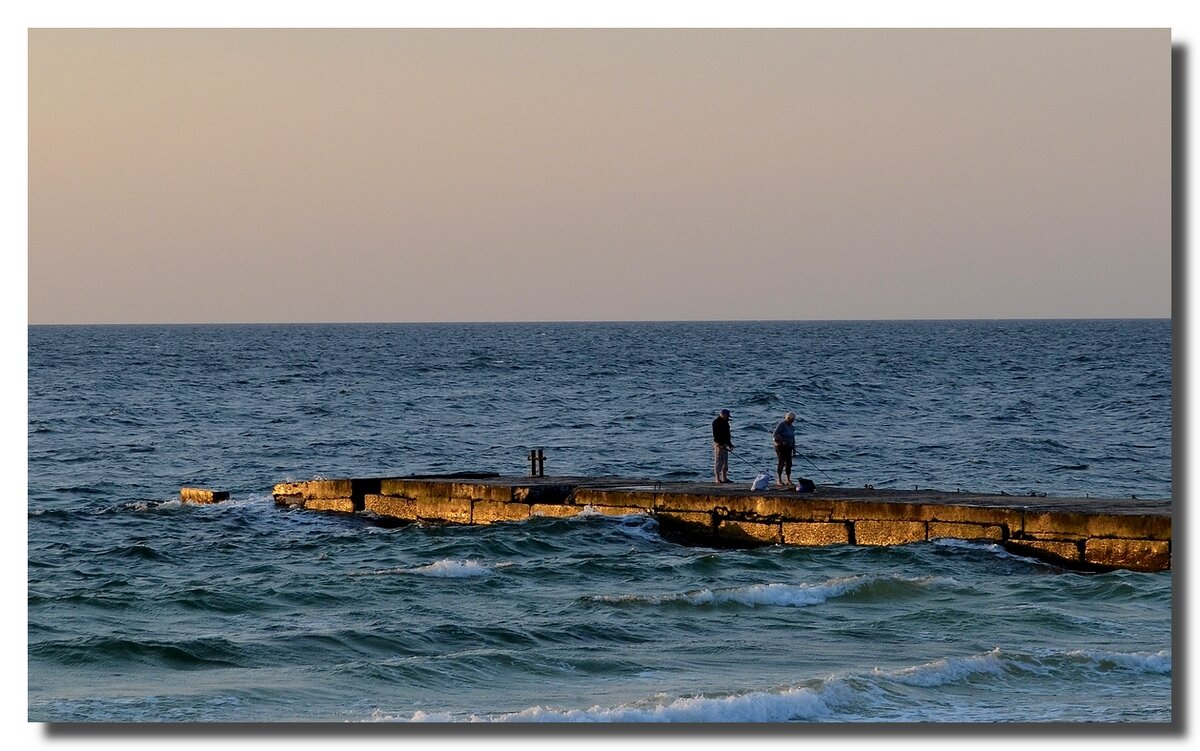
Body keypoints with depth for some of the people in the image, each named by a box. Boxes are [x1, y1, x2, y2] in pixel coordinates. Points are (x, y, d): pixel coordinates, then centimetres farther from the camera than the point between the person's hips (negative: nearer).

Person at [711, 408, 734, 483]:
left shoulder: (725, 422, 17)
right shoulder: (716, 422, -12)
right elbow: (716, 435, -19)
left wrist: (729, 444, 19)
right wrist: (720, 444, -24)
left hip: (724, 444, 10)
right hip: (719, 444, -10)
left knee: (725, 462, 11)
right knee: (719, 461, -9)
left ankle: (724, 478, 15)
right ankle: (717, 479, -8)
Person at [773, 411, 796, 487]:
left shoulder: (791, 427, 12)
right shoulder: (781, 425, -11)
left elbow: (793, 438, 19)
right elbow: (775, 434, -19)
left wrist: (794, 448, 14)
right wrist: (783, 440, -26)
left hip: (788, 447, 7)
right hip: (780, 446, -7)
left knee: (789, 463, 2)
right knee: (781, 462, -10)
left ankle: (788, 480, 7)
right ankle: (779, 480, -5)